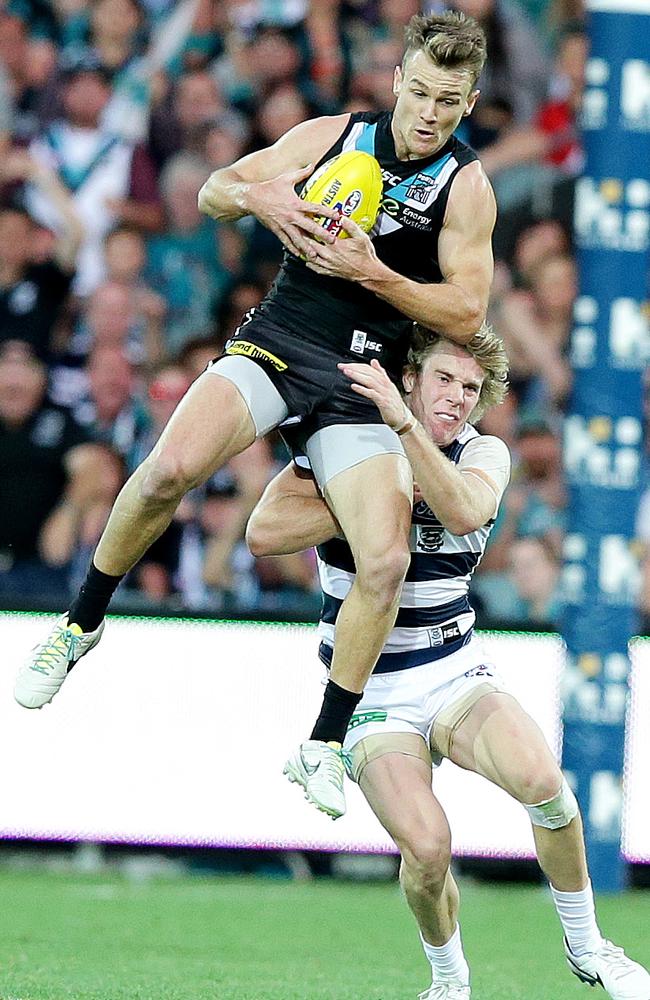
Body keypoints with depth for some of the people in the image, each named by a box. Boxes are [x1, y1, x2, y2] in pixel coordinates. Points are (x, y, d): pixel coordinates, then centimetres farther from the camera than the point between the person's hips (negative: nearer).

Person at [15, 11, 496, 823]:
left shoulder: (466, 187, -1)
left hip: (360, 384, 0)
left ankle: (326, 743, 0)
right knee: (170, 467, -28)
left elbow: (466, 314, -4)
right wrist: (257, 196, -13)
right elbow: (212, 192, 11)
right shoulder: (331, 137, 3)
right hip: (275, 344, 0)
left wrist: (373, 273, -17)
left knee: (386, 560, -18)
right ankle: (82, 623, -5)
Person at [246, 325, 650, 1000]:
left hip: (456, 672, 2)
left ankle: (585, 944, -6)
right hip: (372, 696, -2)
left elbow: (464, 512, -26)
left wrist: (402, 422, -39)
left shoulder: (483, 453, 0)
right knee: (426, 847, -26)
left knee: (541, 779, -28)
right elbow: (264, 532, -20)